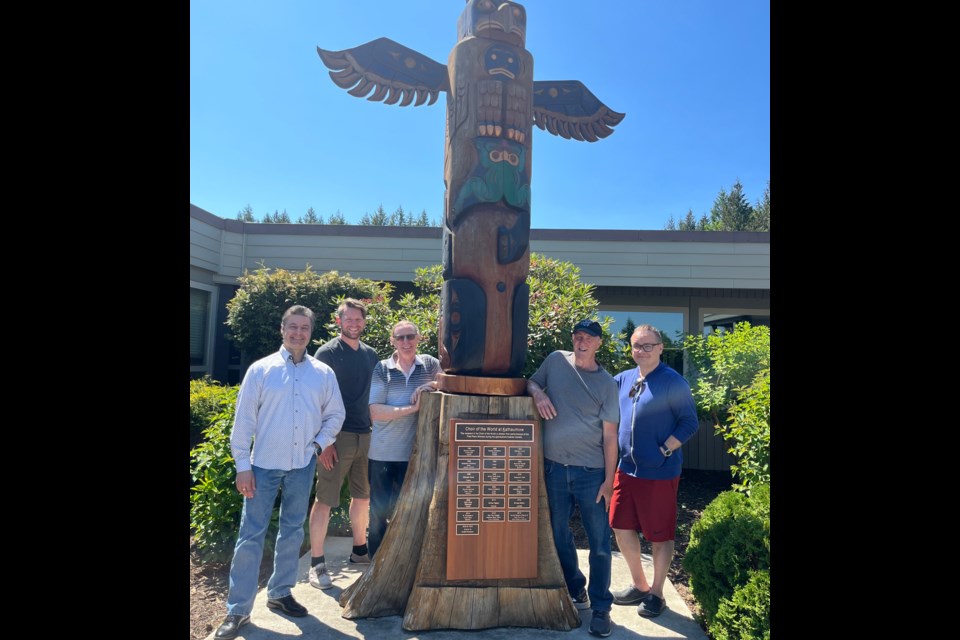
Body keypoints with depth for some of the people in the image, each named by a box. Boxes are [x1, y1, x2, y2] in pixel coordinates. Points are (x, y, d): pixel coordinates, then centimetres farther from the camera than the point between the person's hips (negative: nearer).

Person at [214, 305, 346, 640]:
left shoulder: (323, 373, 1)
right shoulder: (261, 369, -4)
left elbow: (335, 414, 9)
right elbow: (244, 418, -4)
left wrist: (319, 444, -3)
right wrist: (242, 465, -6)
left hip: (303, 465, 2)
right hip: (264, 464, -2)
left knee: (292, 531, 14)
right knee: (251, 534, 3)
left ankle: (280, 592, 33)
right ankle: (237, 609, 17)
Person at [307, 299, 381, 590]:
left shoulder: (370, 354, 11)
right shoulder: (327, 353, -7)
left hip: (365, 435, 6)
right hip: (337, 436, -6)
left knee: (363, 495, 16)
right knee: (325, 499, 1)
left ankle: (360, 550, 34)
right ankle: (317, 563, 14)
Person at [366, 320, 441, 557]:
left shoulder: (430, 364, 1)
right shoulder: (382, 369, -5)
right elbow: (375, 411, -12)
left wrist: (433, 385, -10)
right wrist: (411, 408, -20)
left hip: (415, 452, 1)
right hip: (383, 452, -1)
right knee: (379, 510, 11)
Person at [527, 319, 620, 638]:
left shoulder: (606, 383, -3)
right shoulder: (556, 361, 1)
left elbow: (609, 435, -3)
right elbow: (531, 381, 12)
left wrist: (609, 481, -6)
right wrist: (537, 393, -12)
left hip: (592, 472, -2)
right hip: (554, 467, 2)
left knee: (599, 543, 5)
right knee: (559, 536, 16)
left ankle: (600, 607, 23)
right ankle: (577, 590, 38)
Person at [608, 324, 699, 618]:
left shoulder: (673, 382, -11)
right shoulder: (623, 379, 5)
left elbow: (689, 422, -10)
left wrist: (664, 450, -16)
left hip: (659, 473, -6)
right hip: (627, 469, 6)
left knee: (660, 534, 9)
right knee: (622, 527, 13)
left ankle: (656, 593, 29)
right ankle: (639, 585, 34)